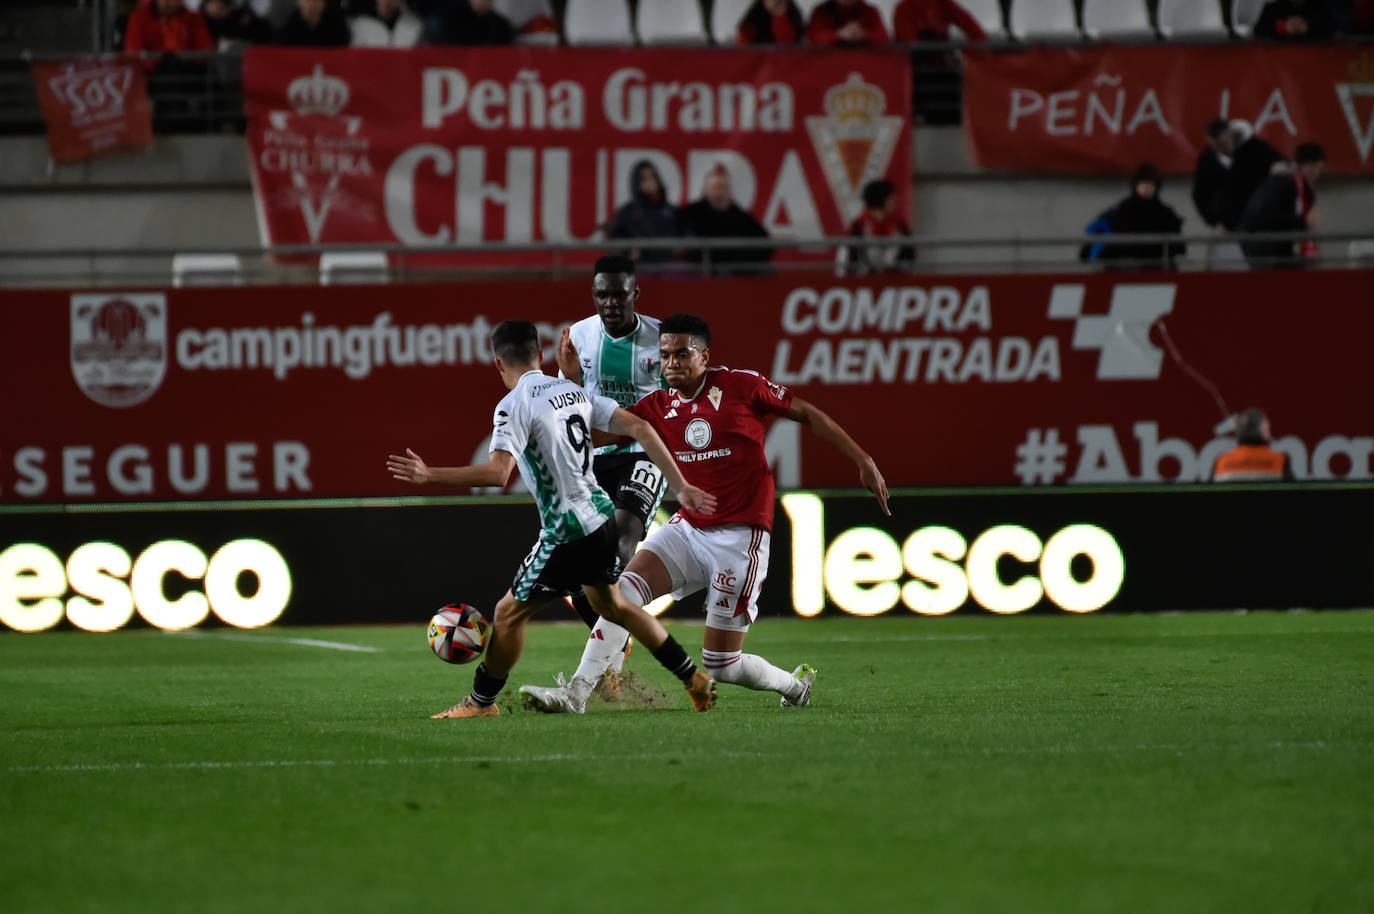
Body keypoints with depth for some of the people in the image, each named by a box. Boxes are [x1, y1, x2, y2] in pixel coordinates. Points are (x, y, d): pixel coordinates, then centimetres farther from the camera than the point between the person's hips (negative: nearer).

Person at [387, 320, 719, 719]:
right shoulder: (573, 391, 9)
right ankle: (694, 679, 33)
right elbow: (639, 428, 4)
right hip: (601, 517, 8)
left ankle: (481, 702, 18)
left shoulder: (514, 406, -14)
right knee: (609, 604, 28)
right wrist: (681, 487, 6)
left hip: (566, 533, -8)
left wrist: (430, 475, -24)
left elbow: (498, 472, -27)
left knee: (509, 613, 6)